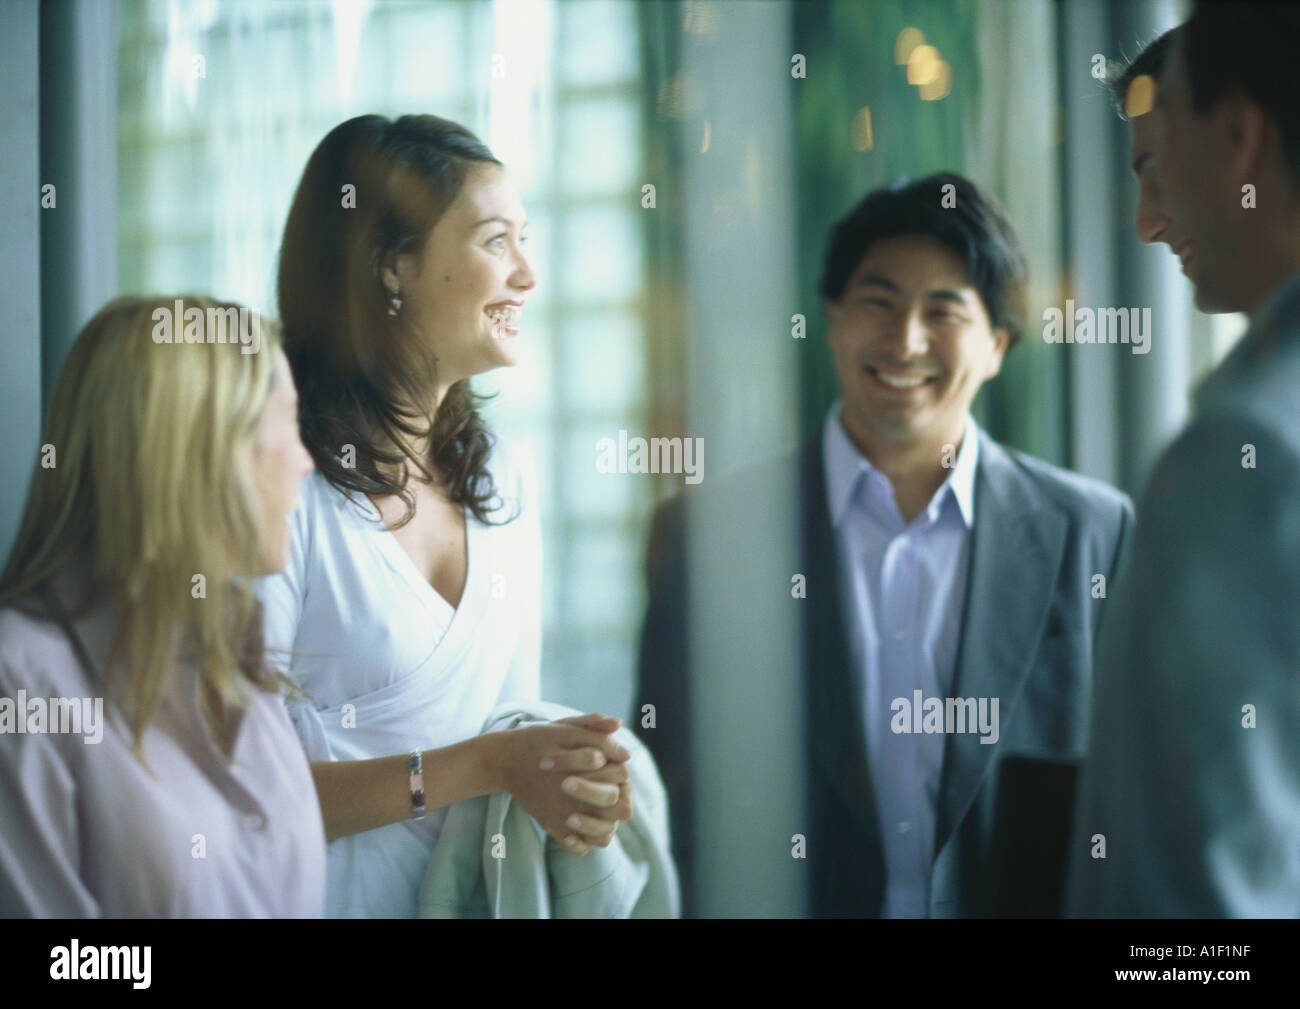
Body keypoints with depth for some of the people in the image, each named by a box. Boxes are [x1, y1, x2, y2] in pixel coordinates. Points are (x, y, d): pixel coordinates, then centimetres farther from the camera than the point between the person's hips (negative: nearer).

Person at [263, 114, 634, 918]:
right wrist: (486, 767, -20)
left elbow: (514, 716, 12)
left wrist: (577, 783, -9)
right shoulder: (279, 486, -16)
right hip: (331, 896, -6)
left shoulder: (505, 481, 7)